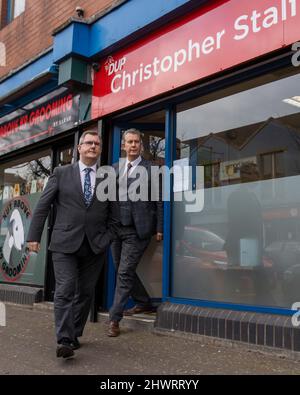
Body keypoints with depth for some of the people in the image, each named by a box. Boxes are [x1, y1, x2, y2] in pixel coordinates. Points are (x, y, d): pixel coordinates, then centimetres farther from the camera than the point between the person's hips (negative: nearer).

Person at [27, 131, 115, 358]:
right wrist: (34, 236, 0)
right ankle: (64, 341, -7)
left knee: (85, 293, 8)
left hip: (95, 246, 2)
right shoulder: (61, 173, 5)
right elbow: (42, 206, 4)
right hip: (65, 243, -2)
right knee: (65, 291, -9)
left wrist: (108, 237, 1)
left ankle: (75, 335, 22)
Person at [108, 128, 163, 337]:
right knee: (124, 272, 16)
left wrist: (159, 228, -5)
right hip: (117, 228, 6)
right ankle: (144, 303, 37)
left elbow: (159, 201, -2)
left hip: (136, 231, -6)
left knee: (125, 273, -8)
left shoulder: (151, 169, -2)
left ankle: (115, 319, 1)